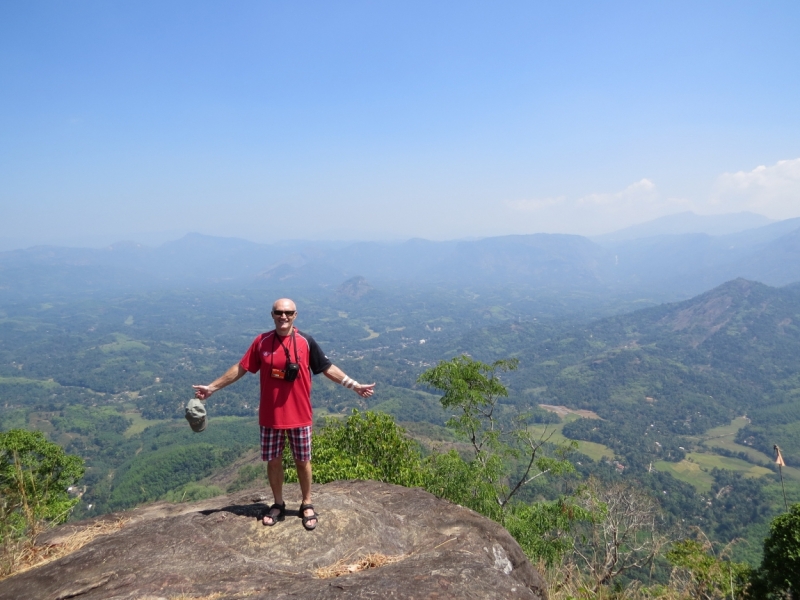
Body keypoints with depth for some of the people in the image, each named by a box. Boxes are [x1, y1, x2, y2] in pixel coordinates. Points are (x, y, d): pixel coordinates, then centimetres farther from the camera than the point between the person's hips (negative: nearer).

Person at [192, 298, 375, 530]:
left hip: (299, 416, -1)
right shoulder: (261, 341, -3)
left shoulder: (306, 342, -6)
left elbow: (328, 368, -1)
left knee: (302, 461, 10)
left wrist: (355, 386, -6)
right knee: (273, 461, 12)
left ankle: (307, 505, 28)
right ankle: (278, 504, 32)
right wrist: (213, 387, 5)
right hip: (270, 416, 1)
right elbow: (240, 368, 5)